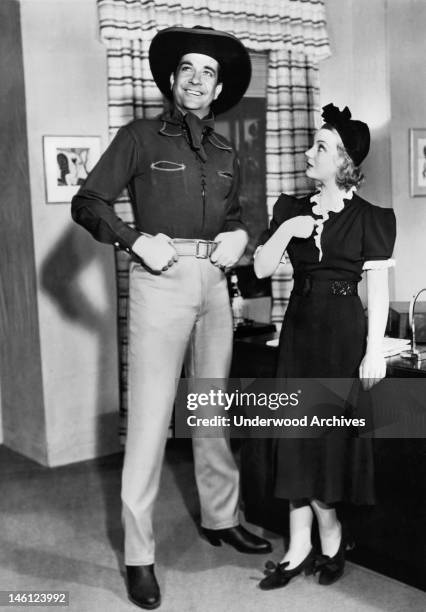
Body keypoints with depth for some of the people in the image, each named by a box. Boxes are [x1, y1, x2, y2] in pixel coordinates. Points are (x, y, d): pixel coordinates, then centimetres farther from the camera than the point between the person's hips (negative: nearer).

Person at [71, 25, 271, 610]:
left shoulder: (224, 152, 16)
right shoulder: (141, 137, 1)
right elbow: (87, 202, -3)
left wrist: (238, 236, 6)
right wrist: (136, 240, -16)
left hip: (213, 280, 6)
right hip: (161, 277, -5)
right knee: (150, 415, -6)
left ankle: (221, 517, 30)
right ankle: (139, 555, 3)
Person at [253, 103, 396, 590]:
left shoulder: (368, 217, -4)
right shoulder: (291, 210, 8)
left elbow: (378, 289, -6)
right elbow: (261, 268, 3)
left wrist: (374, 350, -10)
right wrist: (285, 231, -12)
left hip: (344, 331, -4)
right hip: (299, 329, 4)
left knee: (334, 434, 3)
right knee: (297, 437, 4)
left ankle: (306, 546, 19)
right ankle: (324, 538, 17)